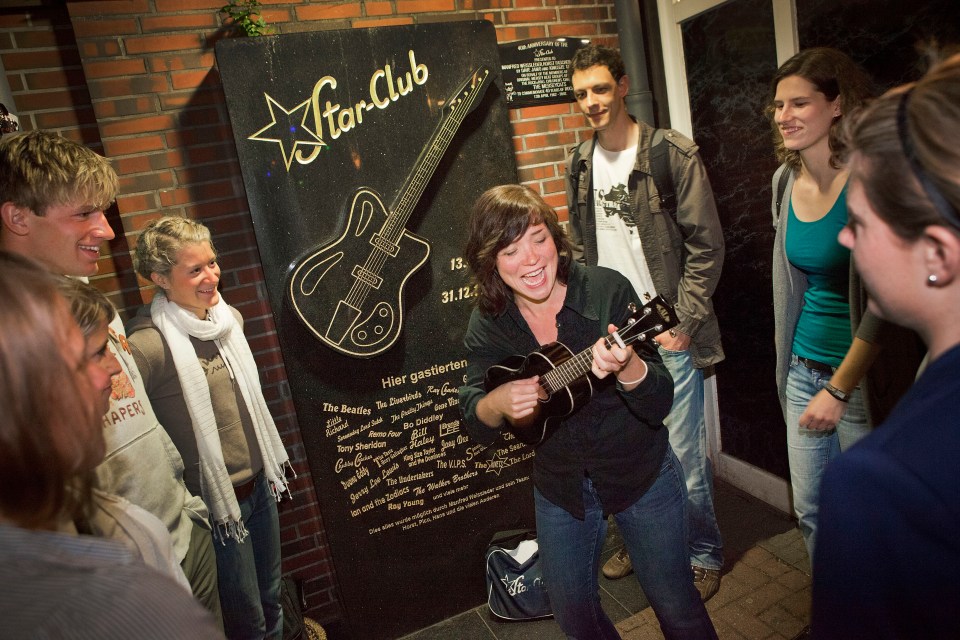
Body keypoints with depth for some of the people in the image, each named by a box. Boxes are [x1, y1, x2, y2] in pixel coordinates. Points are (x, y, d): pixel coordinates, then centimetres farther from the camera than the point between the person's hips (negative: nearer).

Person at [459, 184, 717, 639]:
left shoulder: (607, 290, -20)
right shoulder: (488, 321, -10)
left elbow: (659, 405, -21)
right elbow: (475, 425, -5)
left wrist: (625, 365, -42)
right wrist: (497, 402, -27)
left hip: (640, 474, -2)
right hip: (558, 486, 3)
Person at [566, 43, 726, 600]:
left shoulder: (674, 154, -9)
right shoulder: (581, 164, 9)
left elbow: (707, 246, -9)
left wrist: (682, 323, -12)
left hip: (668, 332, -5)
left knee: (685, 456, 3)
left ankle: (704, 555, 28)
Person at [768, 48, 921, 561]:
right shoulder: (787, 180, 4)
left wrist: (838, 390, -17)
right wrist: (792, 361, 12)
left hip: (861, 375, -6)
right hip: (803, 369, 6)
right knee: (809, 510, 17)